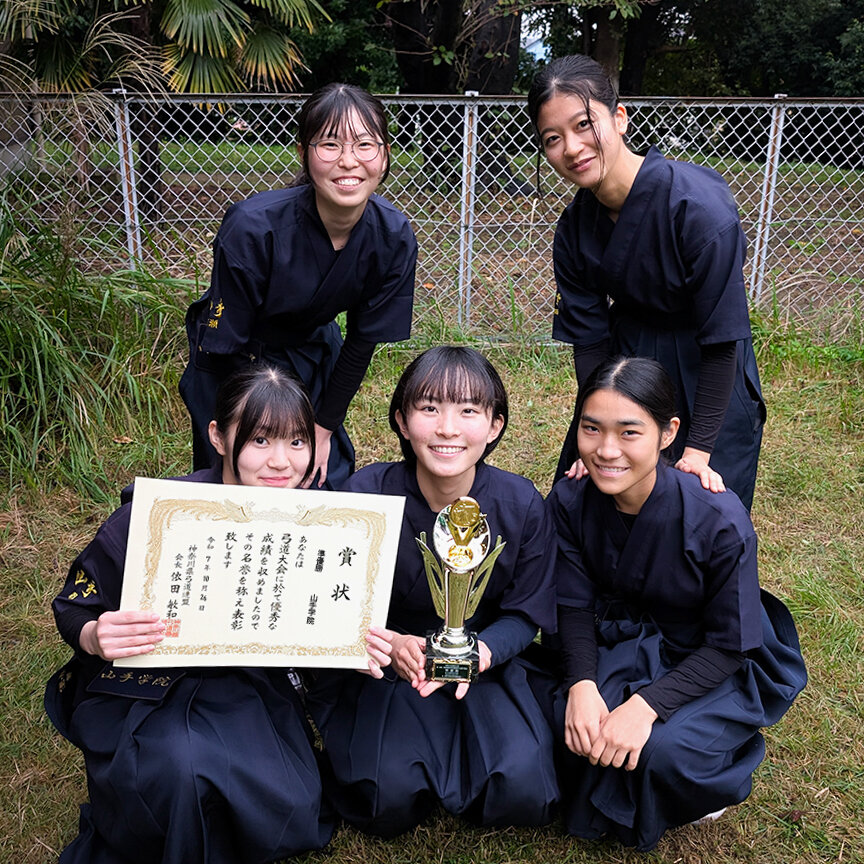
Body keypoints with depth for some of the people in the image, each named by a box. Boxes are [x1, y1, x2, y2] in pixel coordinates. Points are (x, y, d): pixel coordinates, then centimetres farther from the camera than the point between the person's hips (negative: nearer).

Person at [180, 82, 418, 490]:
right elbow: (225, 347, -22)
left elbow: (362, 340, -8)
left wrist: (323, 428, -3)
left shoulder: (393, 237, -21)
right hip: (232, 365, -3)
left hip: (313, 356, 4)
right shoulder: (252, 227, -33)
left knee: (330, 480, 7)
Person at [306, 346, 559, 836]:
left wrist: (478, 653, -26)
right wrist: (392, 644, -30)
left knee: (523, 791, -19)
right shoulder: (366, 495, -17)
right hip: (381, 667, -1)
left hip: (486, 662, 2)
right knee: (392, 800, -22)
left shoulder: (521, 505, -13)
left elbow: (526, 614, -5)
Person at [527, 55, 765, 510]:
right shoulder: (575, 226, -10)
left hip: (708, 387, -4)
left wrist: (698, 451, -18)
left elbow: (722, 340, -22)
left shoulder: (700, 207, -27)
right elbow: (588, 340, -5)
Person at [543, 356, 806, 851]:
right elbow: (576, 605, -8)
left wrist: (646, 705, -30)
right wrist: (582, 684, -27)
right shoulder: (570, 501, -16)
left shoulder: (719, 520, -29)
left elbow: (729, 644, -19)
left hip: (722, 666, -3)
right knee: (566, 719, -23)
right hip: (627, 644, 4)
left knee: (661, 749, -30)